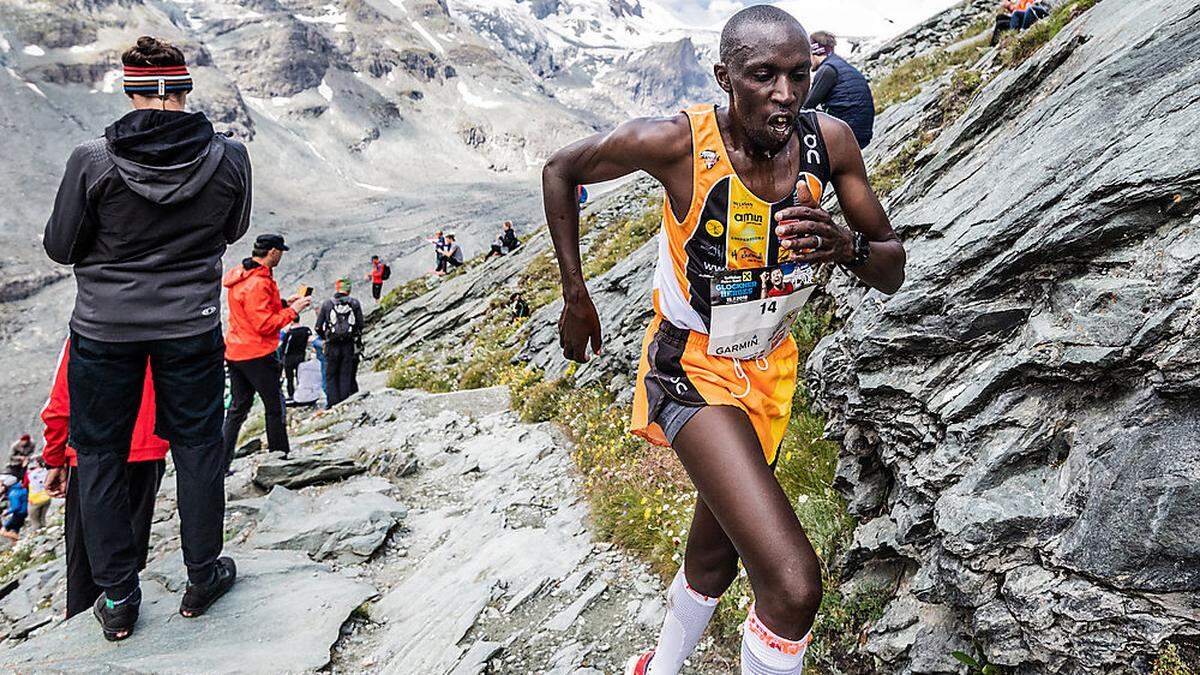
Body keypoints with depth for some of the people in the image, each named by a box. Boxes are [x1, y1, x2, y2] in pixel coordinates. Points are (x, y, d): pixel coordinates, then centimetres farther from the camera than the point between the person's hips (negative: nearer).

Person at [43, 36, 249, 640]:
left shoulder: (92, 160, -15)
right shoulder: (228, 157, -11)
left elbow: (60, 247, -5)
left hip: (104, 325, 0)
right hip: (191, 325, 1)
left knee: (99, 453, 14)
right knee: (197, 447, 15)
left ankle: (117, 599, 22)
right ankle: (203, 578, 27)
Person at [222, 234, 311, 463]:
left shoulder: (241, 275, 11)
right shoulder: (258, 283, -21)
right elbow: (265, 324, -23)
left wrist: (283, 303, 13)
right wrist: (292, 311, -14)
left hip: (235, 352, 10)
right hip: (257, 354, -10)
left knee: (238, 408, 14)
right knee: (275, 406, 4)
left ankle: (221, 462, 13)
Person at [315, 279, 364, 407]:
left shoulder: (326, 304, 1)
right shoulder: (355, 303, 2)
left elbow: (318, 327, 3)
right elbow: (360, 325, 2)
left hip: (332, 346, 0)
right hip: (350, 346, 1)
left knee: (331, 376, 10)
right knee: (347, 376, 6)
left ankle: (333, 404, 5)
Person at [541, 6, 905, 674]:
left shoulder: (830, 139, -12)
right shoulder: (676, 141, -23)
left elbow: (893, 272, -5)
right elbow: (561, 170, -6)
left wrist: (846, 244, -29)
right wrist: (575, 297, -4)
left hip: (769, 368, 6)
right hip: (694, 368, -5)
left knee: (716, 554, 24)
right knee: (794, 582, -21)